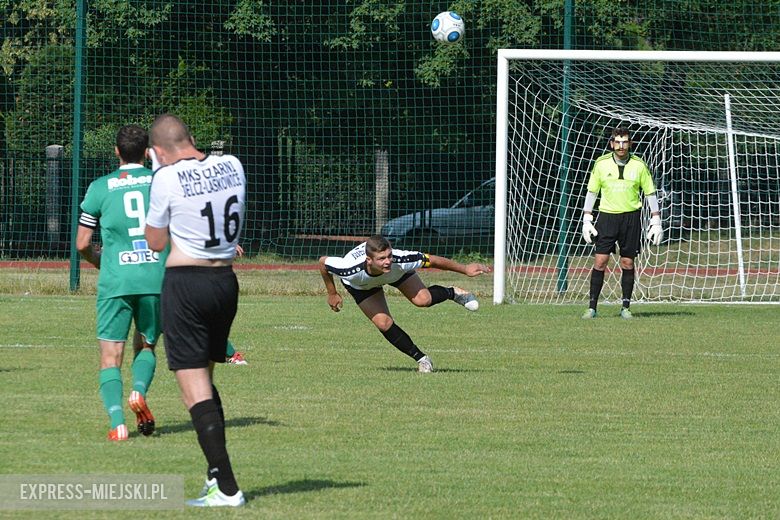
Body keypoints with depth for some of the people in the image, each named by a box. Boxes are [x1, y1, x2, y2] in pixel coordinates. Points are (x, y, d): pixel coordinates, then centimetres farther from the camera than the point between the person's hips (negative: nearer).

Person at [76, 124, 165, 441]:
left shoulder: (100, 187, 5)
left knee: (110, 357, 0)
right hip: (156, 278, 1)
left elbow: (82, 244, 7)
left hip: (115, 281, -1)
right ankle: (140, 391, -10)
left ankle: (117, 421, -19)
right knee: (146, 346, 20)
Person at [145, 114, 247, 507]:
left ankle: (226, 488, -10)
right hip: (226, 280, 6)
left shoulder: (167, 178, -12)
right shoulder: (231, 166, 3)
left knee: (194, 388, -4)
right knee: (206, 381, 20)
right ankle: (216, 474, 21)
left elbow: (156, 242, -1)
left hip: (185, 282, -6)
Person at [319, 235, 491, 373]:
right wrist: (332, 294, -13)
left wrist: (464, 269, -20)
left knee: (423, 300, -19)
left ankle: (454, 293, 17)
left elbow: (433, 260, -28)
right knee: (383, 323, -16)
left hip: (395, 273, 0)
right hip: (360, 285, 0)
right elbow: (323, 262, -25)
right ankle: (421, 359, 6)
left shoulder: (399, 260, -43)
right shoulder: (351, 270, -46)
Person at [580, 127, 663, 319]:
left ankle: (626, 307, 11)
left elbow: (650, 193, 6)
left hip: (631, 216, 0)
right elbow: (592, 191, 8)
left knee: (628, 263, 2)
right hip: (607, 215, 0)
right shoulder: (601, 163, 0)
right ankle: (592, 307, -4)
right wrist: (587, 220, 2)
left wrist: (656, 222, 2)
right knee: (600, 261, -7)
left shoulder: (639, 165, 0)